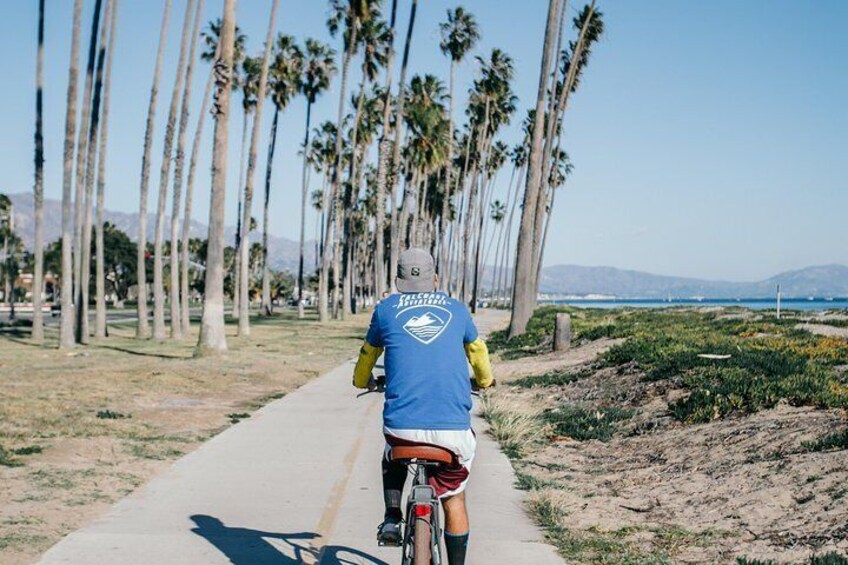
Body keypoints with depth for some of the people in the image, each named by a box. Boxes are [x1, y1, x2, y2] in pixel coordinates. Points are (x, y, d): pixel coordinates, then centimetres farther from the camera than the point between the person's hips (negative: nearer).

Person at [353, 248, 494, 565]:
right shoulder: (456, 309, 16)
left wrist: (362, 381, 51)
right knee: (453, 498, 20)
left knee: (392, 461, 34)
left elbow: (368, 354, 29)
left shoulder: (386, 309, 12)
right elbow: (477, 351, 34)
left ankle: (392, 519, 17)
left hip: (402, 424, 0)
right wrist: (484, 380, 55)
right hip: (454, 428, 0)